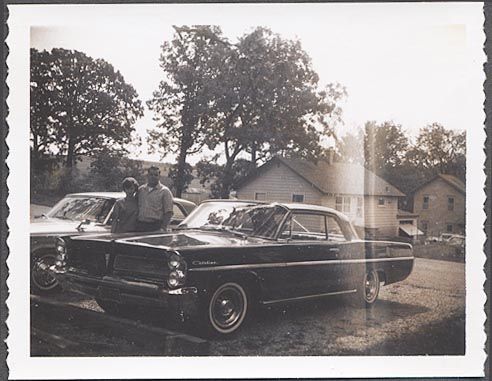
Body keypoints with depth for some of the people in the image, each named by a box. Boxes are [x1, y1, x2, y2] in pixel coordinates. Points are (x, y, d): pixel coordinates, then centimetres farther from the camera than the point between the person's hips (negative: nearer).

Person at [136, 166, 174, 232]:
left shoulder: (164, 191, 2)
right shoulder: (140, 190, 16)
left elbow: (168, 212, -5)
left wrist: (163, 227, -16)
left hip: (155, 226, -4)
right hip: (140, 225, 4)